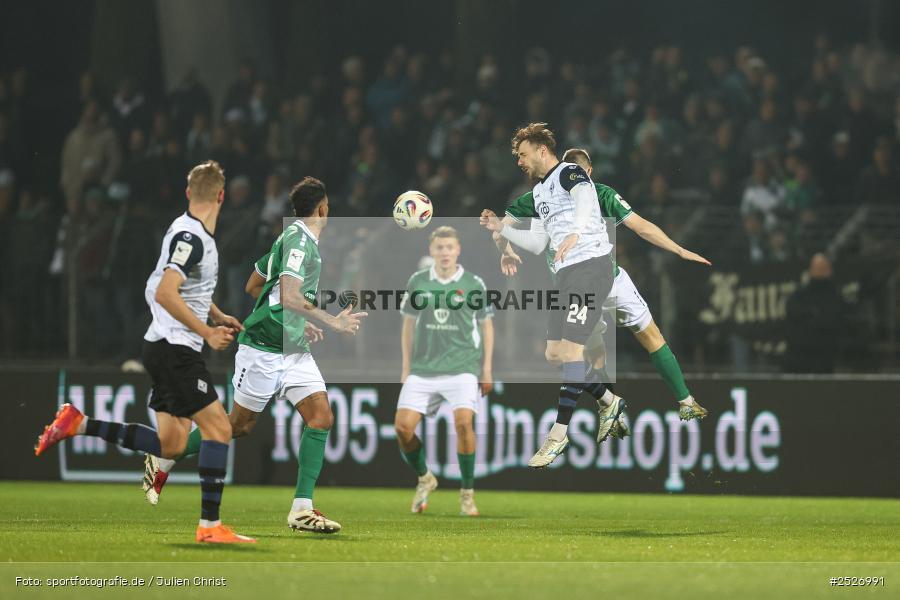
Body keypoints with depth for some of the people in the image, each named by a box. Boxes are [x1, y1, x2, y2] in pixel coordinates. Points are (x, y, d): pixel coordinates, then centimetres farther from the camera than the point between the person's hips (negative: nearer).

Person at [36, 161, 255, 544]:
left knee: (170, 444, 9)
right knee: (218, 427, -11)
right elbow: (165, 294, -27)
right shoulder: (189, 236, -17)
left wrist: (218, 317, 20)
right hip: (174, 347, -10)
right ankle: (210, 525, -12)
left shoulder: (198, 234, 15)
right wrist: (207, 332, -23)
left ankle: (79, 425, 13)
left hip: (169, 349, 10)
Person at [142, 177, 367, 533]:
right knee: (240, 424, 2)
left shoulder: (291, 238, 15)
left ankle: (302, 509, -10)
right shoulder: (299, 240, -15)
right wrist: (332, 323, -27)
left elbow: (253, 286, 24)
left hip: (294, 349, 9)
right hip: (264, 348, -9)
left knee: (321, 417, -7)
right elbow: (290, 296, -28)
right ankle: (163, 461, 23)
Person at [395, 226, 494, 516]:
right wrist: (406, 367, 11)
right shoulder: (418, 282, 6)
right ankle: (424, 478, 18)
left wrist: (487, 369, 4)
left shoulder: (473, 284, 1)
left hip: (462, 368, -3)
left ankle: (467, 493, -8)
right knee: (402, 426, -10)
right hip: (423, 369, 3)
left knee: (463, 421, -23)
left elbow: (486, 326, 9)